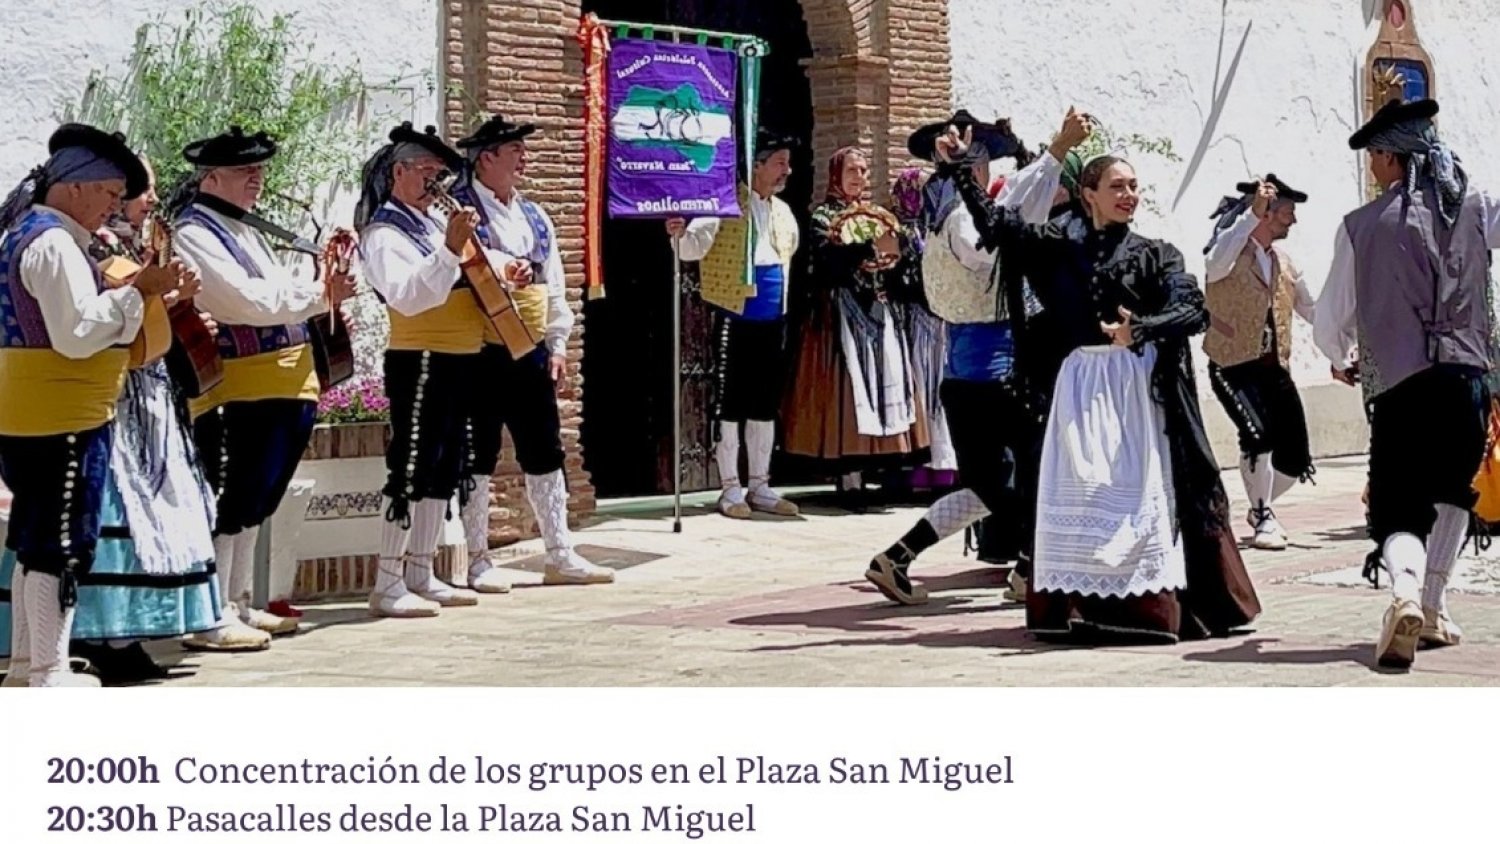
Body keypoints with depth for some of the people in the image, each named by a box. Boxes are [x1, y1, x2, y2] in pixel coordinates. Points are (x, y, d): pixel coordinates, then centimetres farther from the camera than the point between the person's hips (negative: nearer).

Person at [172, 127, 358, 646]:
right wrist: (319, 293, -12)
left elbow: (279, 294, 21)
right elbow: (248, 301, -20)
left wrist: (324, 289, 1)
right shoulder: (194, 234, -10)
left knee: (254, 504, 15)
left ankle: (238, 605, 24)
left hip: (287, 388, 9)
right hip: (238, 393, -9)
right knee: (230, 505, -6)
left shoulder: (246, 230, 19)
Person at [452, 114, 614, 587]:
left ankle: (561, 555, 16)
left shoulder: (534, 217, 16)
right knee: (478, 456, 1)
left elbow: (554, 286, 17)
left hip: (530, 353, 7)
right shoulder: (459, 210, -6)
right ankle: (478, 560, 9)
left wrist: (557, 345, 12)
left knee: (544, 454, 9)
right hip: (480, 353, -7)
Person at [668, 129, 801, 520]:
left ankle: (760, 486, 20)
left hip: (773, 322, 7)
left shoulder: (783, 212, 13)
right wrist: (680, 235, -38)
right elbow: (696, 245, -19)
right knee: (730, 405, 0)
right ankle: (730, 488, 7)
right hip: (735, 321, -7)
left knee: (766, 405, 11)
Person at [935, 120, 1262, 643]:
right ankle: (1076, 607, 2)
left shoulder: (1155, 255, 5)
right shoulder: (1061, 245, 10)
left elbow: (1193, 310, -8)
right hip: (1080, 384, 2)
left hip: (1135, 385, -2)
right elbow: (997, 225, 10)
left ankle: (1146, 605, -3)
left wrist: (1141, 329, -25)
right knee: (1076, 492, -1)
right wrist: (959, 168, 6)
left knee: (1138, 493, -5)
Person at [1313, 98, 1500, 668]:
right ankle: (1432, 610, 21)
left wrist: (1341, 361, 28)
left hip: (1400, 386, -2)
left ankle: (1405, 594, -29)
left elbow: (1330, 322, 8)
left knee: (1399, 513, 1)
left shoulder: (1362, 225, 3)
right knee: (1452, 493, 24)